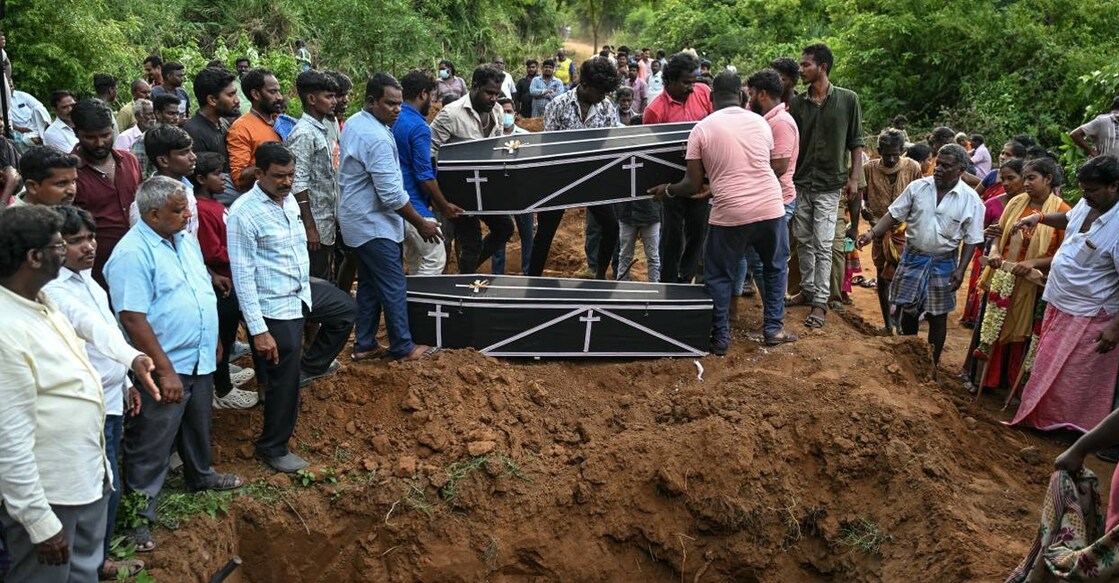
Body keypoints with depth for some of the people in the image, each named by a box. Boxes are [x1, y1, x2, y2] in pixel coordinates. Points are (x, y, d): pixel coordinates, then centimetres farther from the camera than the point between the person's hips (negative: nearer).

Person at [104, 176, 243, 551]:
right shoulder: (133, 254, -22)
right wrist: (165, 370, -24)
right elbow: (133, 319, -25)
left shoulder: (184, 240, 5)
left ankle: (201, 475, 49)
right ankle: (138, 516, 16)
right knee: (151, 445, 4)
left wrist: (212, 339, 19)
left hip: (200, 359, 8)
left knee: (197, 425, 27)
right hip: (165, 368, -8)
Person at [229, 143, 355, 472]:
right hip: (275, 309, -8)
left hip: (302, 293, 8)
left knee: (345, 309, 28)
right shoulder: (244, 213, -23)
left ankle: (309, 367, 40)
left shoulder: (289, 199, 2)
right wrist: (258, 330, -23)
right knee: (284, 381, 3)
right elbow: (242, 275, -22)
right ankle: (272, 449, 23)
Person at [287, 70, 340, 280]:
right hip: (315, 226, -9)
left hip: (327, 225, 9)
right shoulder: (304, 134, -15)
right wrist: (310, 228, -21)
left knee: (326, 282, 14)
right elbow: (298, 184, -19)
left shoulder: (323, 130, 13)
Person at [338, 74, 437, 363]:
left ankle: (364, 345, 23)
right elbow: (392, 195, -26)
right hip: (373, 223, -10)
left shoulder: (353, 123, 7)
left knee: (369, 284, 16)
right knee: (393, 287, 0)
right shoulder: (377, 139, -25)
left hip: (358, 218, 10)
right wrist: (421, 224, -14)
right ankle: (403, 347, 10)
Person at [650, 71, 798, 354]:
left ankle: (720, 338, 16)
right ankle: (774, 329, 26)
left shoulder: (702, 129, -2)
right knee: (775, 267, 24)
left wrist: (667, 190, 17)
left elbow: (693, 185, -2)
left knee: (718, 277, 13)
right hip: (771, 208, 3)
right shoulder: (760, 122, 7)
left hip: (730, 213, -3)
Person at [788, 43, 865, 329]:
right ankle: (808, 289, 26)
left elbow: (856, 143, 0)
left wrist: (854, 178, -6)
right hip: (800, 183, 4)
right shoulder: (797, 103, 3)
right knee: (803, 241, 12)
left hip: (829, 186, -3)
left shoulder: (847, 100, -3)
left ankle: (820, 301, 2)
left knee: (823, 245, -4)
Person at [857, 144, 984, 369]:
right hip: (912, 257, 2)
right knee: (908, 309, 11)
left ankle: (932, 364, 23)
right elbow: (894, 215, -2)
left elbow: (971, 239, -5)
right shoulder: (917, 187, -5)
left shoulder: (970, 199, -9)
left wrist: (961, 269, -12)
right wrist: (872, 233, -16)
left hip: (943, 263, -2)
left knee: (937, 315, 8)